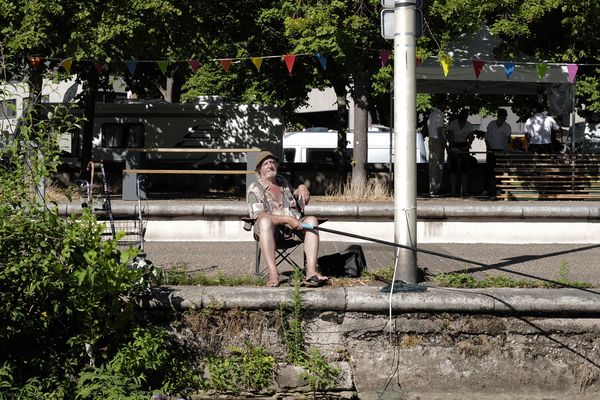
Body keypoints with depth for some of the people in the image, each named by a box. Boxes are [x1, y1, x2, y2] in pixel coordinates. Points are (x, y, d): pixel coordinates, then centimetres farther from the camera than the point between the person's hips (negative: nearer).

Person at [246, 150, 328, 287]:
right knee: (265, 221, -37)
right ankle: (273, 274, -46)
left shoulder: (282, 181, 23)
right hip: (272, 230, -5)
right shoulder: (254, 190, 3)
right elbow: (260, 217, -12)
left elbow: (294, 195, 43)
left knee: (311, 220, -24)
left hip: (293, 227, 5)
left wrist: (302, 188, 18)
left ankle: (311, 272, -38)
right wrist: (288, 219, -23)